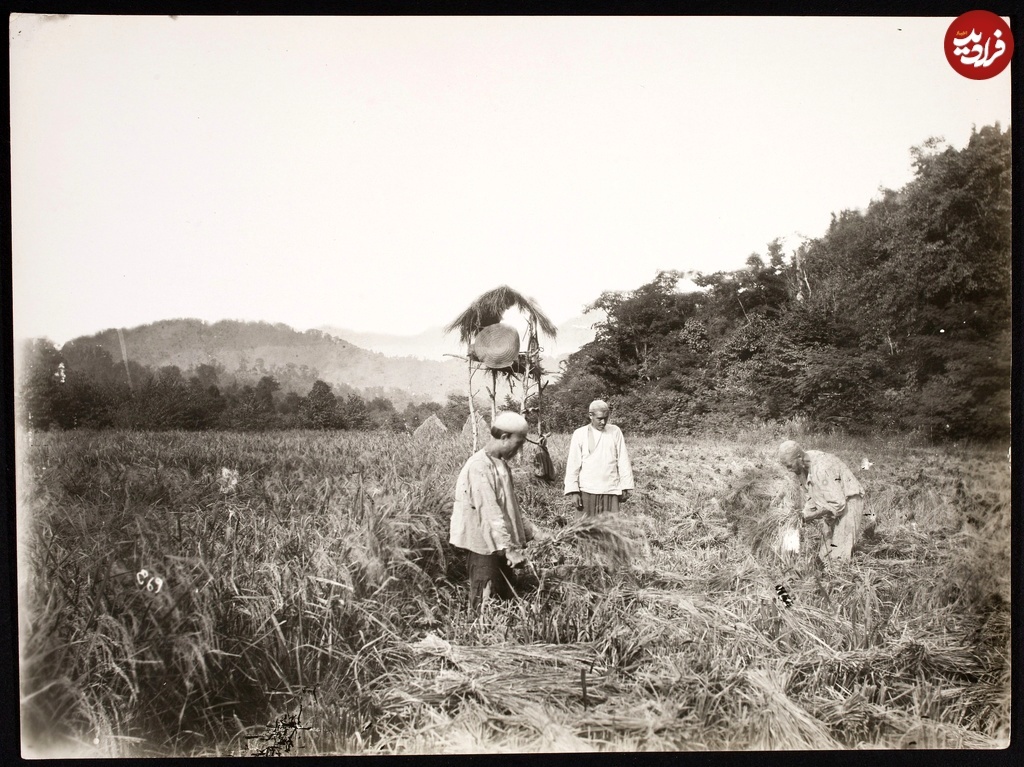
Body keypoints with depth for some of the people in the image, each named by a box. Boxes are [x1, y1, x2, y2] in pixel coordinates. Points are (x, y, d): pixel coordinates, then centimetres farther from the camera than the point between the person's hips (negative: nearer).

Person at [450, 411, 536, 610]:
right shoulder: (479, 467, -21)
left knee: (508, 596, 14)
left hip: (500, 545, 9)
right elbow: (490, 511, -26)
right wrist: (510, 548, -27)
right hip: (484, 546, -9)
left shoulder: (500, 463, 10)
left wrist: (526, 530, 14)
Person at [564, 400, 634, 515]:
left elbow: (623, 461, 6)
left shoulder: (615, 432, 5)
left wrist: (625, 487, 3)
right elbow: (572, 464, 1)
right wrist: (574, 491, -4)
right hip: (588, 490, -1)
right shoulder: (579, 434, 1)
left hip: (611, 490, 1)